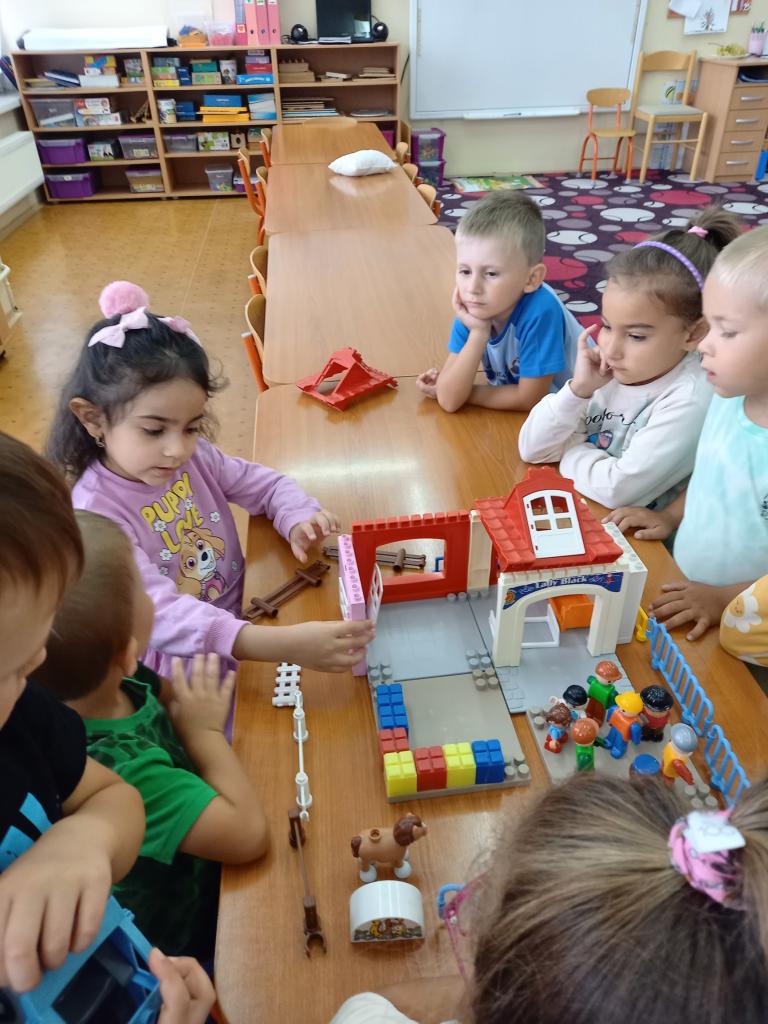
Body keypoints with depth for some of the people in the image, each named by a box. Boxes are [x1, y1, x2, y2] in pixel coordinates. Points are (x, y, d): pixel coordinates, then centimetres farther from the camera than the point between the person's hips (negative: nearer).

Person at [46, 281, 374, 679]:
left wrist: (299, 519, -18)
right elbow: (157, 613, -35)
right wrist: (283, 645, -47)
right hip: (176, 669, -6)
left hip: (243, 616, 6)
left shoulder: (192, 456, -7)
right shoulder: (96, 512, -25)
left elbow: (268, 485, 6)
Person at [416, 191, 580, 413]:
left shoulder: (540, 312, -28)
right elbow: (448, 400, -20)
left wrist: (465, 391, -13)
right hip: (516, 406, 4)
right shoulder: (473, 310, -14)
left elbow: (529, 399, -21)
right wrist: (478, 333, -28)